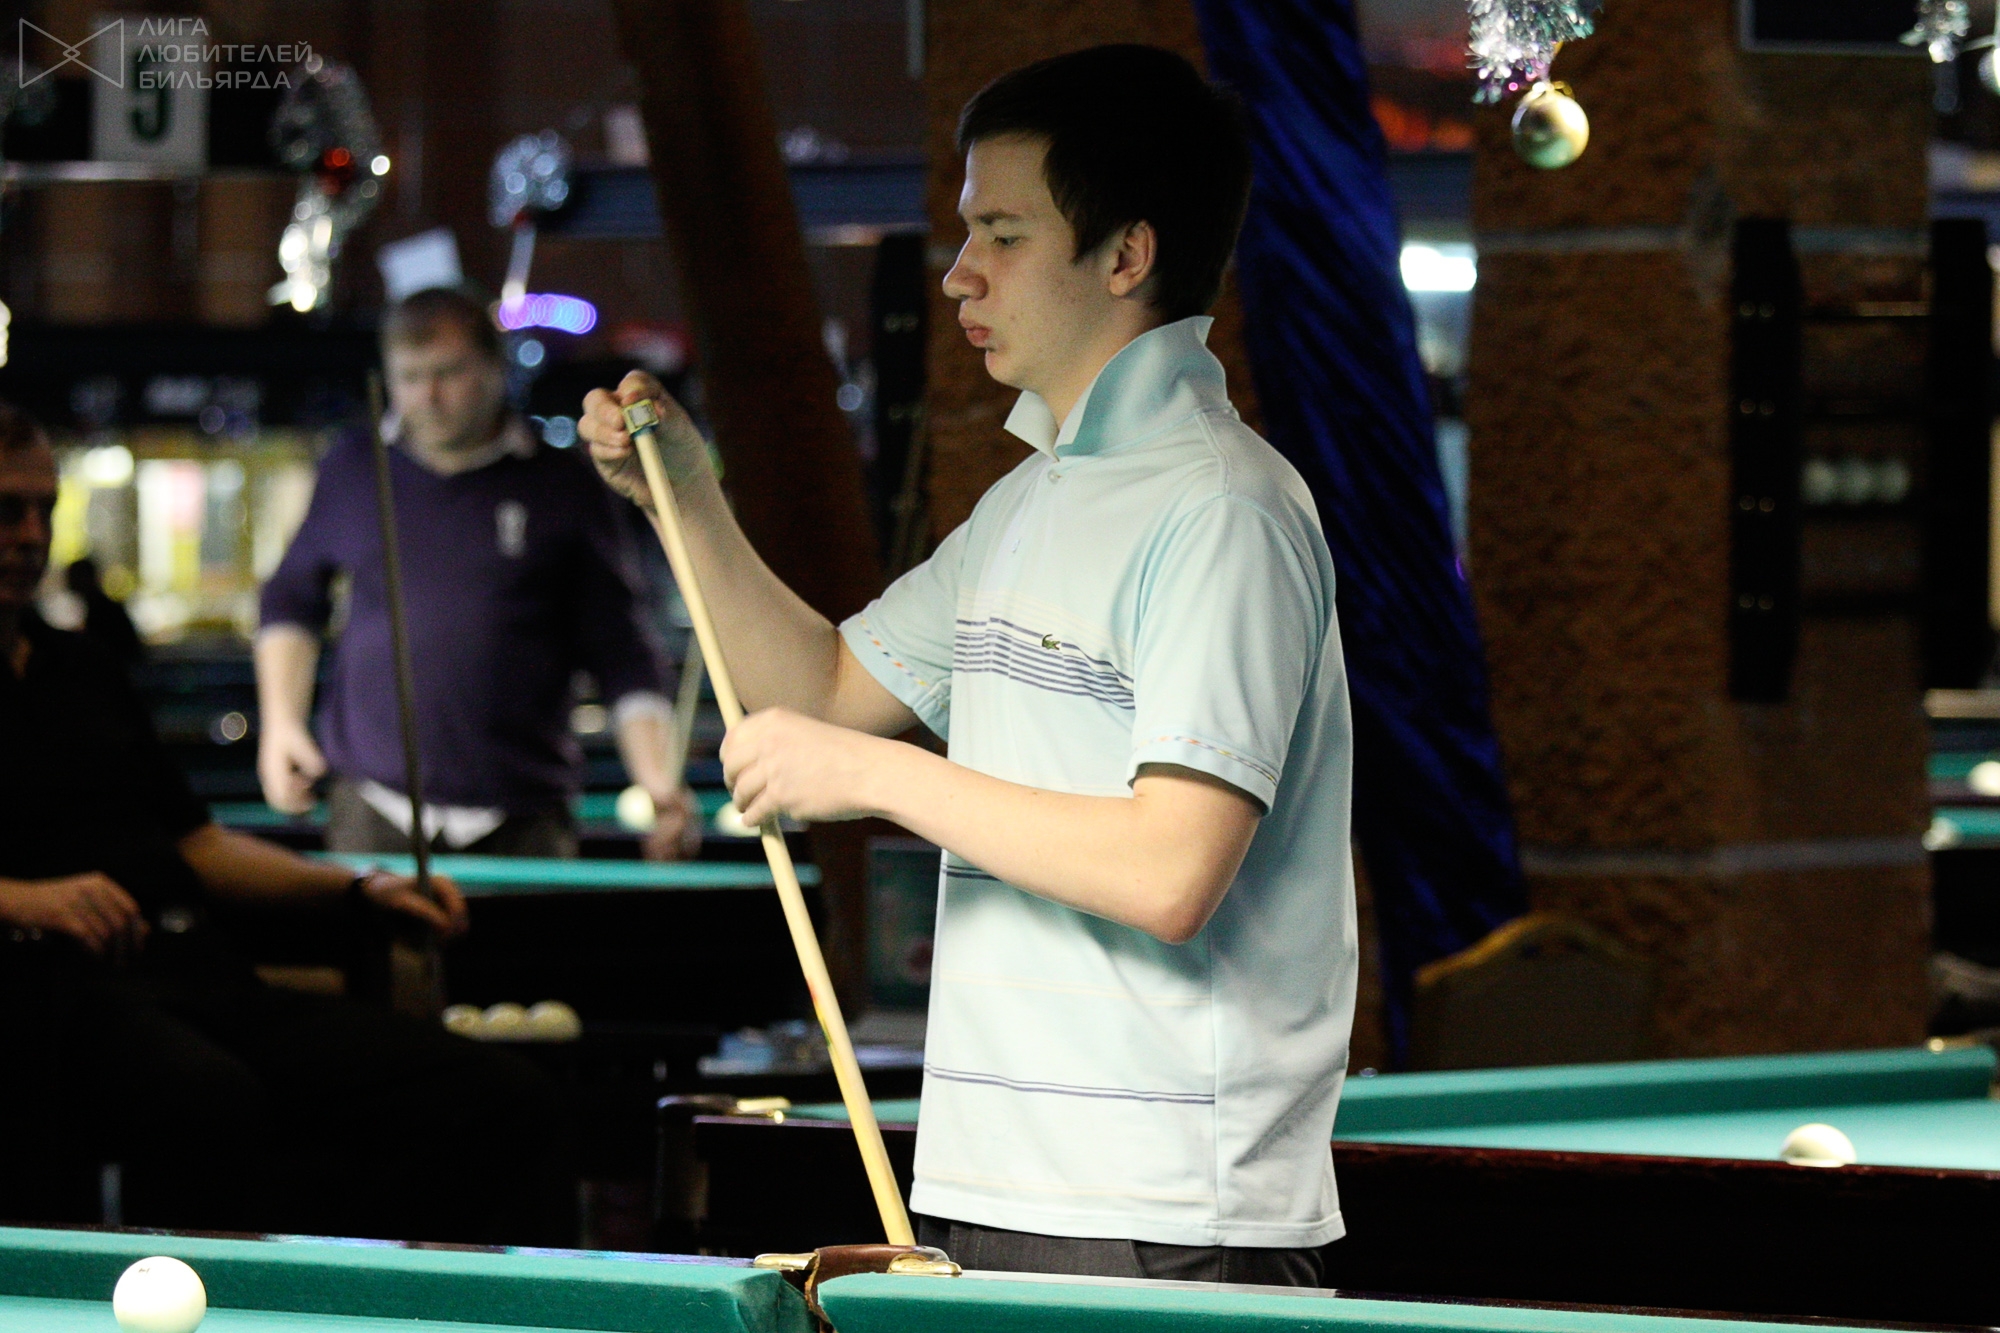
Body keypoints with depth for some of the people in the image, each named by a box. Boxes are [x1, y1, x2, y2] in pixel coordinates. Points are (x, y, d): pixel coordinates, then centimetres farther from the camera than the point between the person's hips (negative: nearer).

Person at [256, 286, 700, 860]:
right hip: (373, 815, 1)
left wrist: (657, 780, -7)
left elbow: (622, 659, 5)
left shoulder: (564, 490, 4)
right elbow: (292, 599, 24)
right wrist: (280, 721, 11)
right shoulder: (351, 473, 10)